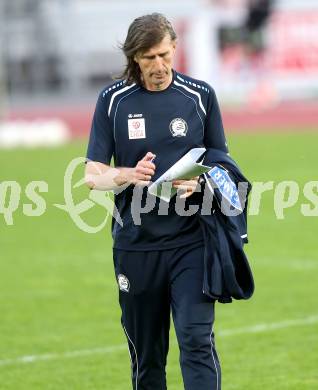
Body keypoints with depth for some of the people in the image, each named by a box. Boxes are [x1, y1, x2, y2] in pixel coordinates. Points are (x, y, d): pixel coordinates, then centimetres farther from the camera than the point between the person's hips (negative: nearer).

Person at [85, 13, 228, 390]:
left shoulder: (200, 95, 3)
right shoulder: (113, 100, 2)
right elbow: (93, 175, 3)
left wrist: (200, 182, -12)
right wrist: (129, 175, -18)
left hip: (190, 242, -1)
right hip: (135, 245, 1)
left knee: (197, 341, -14)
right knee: (146, 355, 8)